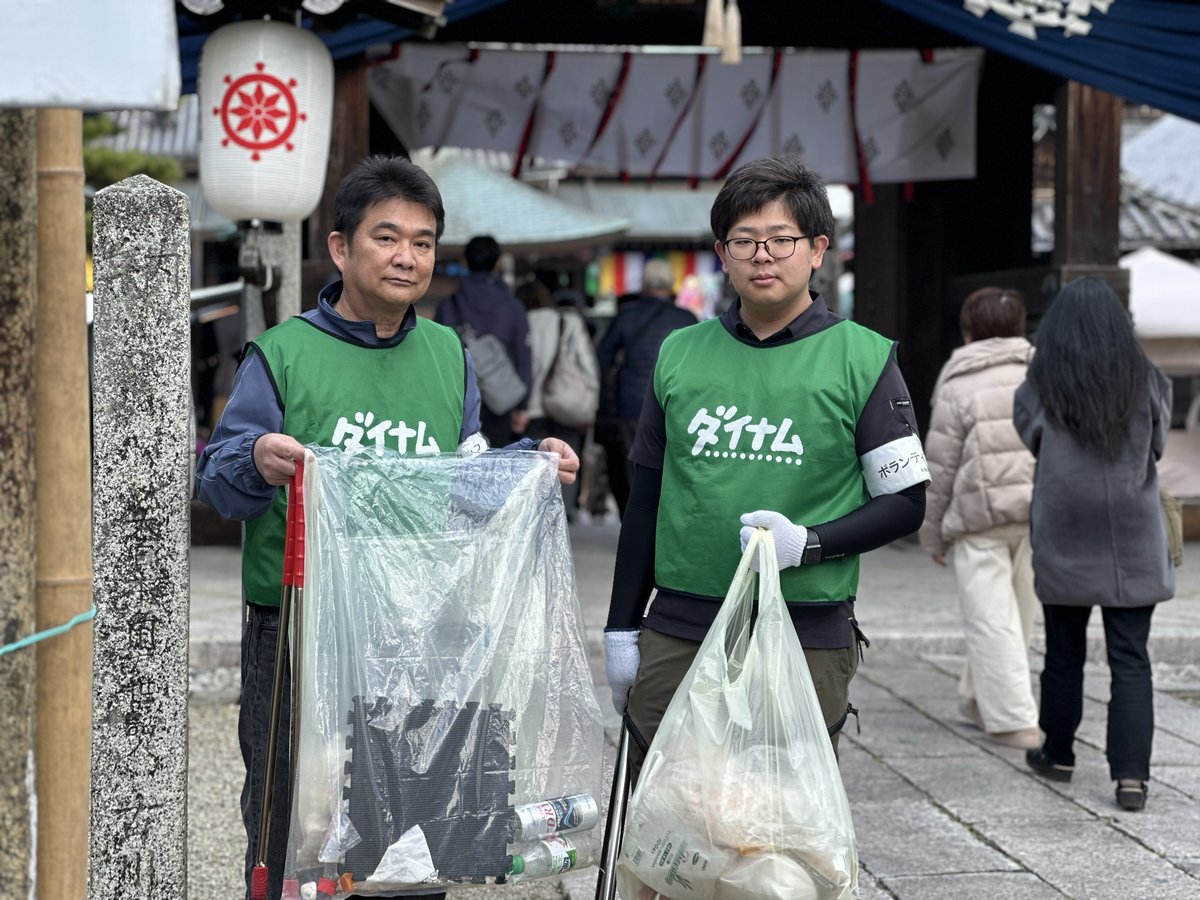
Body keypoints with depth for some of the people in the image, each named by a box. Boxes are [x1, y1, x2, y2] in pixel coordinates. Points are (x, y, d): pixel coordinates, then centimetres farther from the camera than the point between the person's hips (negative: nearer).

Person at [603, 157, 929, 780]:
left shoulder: (861, 359, 0)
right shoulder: (680, 353, 10)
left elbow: (905, 504, 1)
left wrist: (806, 542, -15)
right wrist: (622, 630, 13)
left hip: (805, 640, -3)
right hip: (676, 636, 3)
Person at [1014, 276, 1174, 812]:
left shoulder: (1040, 387, -8)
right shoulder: (1146, 382, -5)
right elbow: (1159, 443, 7)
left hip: (1064, 542, 0)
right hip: (1133, 546, 0)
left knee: (1064, 654, 15)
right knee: (1130, 661, 2)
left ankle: (1058, 755, 28)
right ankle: (1131, 773, -6)